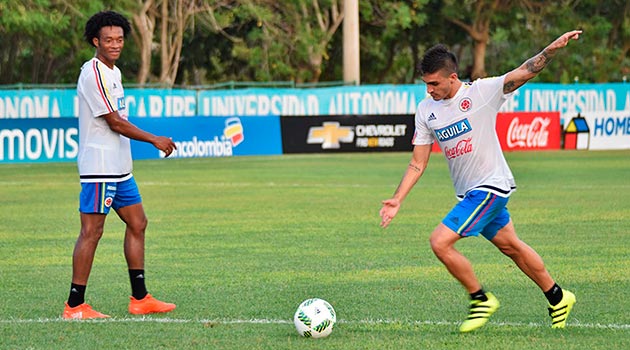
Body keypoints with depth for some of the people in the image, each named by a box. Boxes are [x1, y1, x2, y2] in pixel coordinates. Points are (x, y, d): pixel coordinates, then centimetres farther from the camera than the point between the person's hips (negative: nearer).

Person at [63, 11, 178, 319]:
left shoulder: (113, 72, 15)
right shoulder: (94, 74, -16)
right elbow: (115, 123, -17)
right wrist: (155, 140, -10)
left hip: (119, 167, 10)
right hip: (99, 168, -10)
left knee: (137, 224, 11)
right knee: (92, 232, -8)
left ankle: (140, 299, 17)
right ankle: (75, 306, -5)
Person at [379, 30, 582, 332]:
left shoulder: (482, 92, -13)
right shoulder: (426, 110, 3)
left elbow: (525, 72, -19)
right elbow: (417, 164, 6)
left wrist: (553, 48, -34)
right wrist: (397, 200, -2)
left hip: (491, 186, -7)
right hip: (468, 193, 7)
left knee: (440, 242, -16)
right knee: (510, 246, 19)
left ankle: (481, 300, 2)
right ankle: (558, 298, 37)